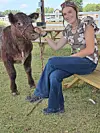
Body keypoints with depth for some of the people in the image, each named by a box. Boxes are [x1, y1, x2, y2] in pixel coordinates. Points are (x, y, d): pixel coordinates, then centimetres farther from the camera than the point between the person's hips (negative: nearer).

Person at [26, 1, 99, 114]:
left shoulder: (86, 24, -11)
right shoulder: (68, 30, 10)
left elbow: (90, 50, -17)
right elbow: (56, 47, 13)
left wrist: (69, 58, -16)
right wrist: (43, 34, 4)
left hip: (89, 62, -6)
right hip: (76, 61, 6)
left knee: (52, 61, -21)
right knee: (54, 76, -23)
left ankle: (41, 92, -3)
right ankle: (56, 107, -5)